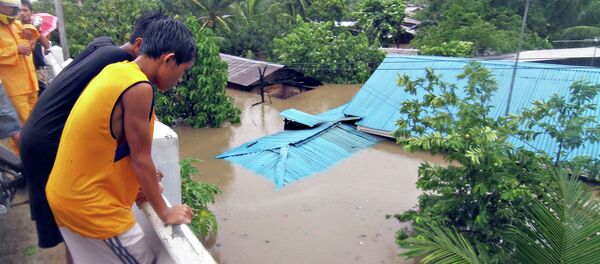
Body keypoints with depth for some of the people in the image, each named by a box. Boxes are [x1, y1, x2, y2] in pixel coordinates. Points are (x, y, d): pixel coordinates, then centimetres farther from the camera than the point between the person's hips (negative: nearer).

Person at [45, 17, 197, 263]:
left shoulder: (116, 70, 3)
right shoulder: (138, 88, -24)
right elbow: (141, 160, -18)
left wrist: (141, 182, 19)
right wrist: (165, 213, -6)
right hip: (91, 205, -9)